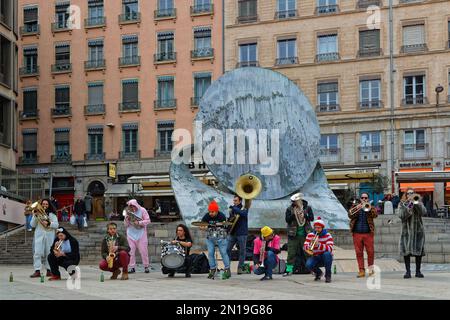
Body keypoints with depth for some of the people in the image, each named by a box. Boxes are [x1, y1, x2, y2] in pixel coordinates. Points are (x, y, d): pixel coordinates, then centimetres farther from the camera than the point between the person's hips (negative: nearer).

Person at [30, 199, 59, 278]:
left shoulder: (52, 214, 8)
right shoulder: (37, 213, 11)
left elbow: (56, 225, -1)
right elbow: (32, 225, 4)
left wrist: (48, 223, -16)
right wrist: (35, 216, -9)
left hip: (49, 236, 0)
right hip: (39, 236, 0)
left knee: (49, 253, 2)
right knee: (37, 253, -11)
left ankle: (49, 270, 12)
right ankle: (37, 271, -14)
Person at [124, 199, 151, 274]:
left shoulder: (142, 210, -3)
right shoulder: (128, 212, 5)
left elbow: (148, 220, -6)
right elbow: (126, 225, 9)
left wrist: (139, 222, -17)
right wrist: (126, 219, -12)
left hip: (141, 233, -2)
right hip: (131, 233, 2)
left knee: (143, 250, -3)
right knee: (131, 251, -2)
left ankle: (146, 267, 7)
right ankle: (132, 267, 4)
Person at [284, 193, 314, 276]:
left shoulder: (307, 208, 5)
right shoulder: (289, 209, 4)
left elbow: (312, 218, -3)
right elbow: (287, 220, -5)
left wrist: (305, 215, -20)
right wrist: (293, 214, -18)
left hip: (305, 234, 0)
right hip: (293, 235, 0)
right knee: (291, 253, -2)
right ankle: (289, 270, 2)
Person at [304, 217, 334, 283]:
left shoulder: (327, 235, -8)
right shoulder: (310, 235, 1)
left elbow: (330, 248, -23)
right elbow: (304, 248, -7)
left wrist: (319, 245, -37)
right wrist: (310, 245, -29)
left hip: (326, 258, -2)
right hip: (316, 257, 2)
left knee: (327, 254, -36)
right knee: (308, 265, -30)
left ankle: (328, 275, -18)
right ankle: (318, 273, 8)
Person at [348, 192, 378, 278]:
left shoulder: (371, 208, 12)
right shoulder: (355, 207, 14)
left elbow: (375, 215, -7)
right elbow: (350, 215, -3)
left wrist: (369, 208, -21)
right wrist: (357, 208, -15)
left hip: (368, 233, -1)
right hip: (357, 233, 1)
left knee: (370, 251, -2)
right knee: (359, 252, 0)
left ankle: (370, 268, 15)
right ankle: (361, 271, 3)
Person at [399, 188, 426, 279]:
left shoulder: (418, 202, 9)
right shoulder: (402, 204, 6)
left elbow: (423, 212, -9)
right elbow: (402, 216, -10)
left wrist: (417, 203, -19)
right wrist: (409, 205, -17)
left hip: (418, 230, 1)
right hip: (407, 230, -1)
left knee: (419, 251, 1)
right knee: (406, 251, -5)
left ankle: (418, 271, 9)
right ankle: (408, 272, -1)